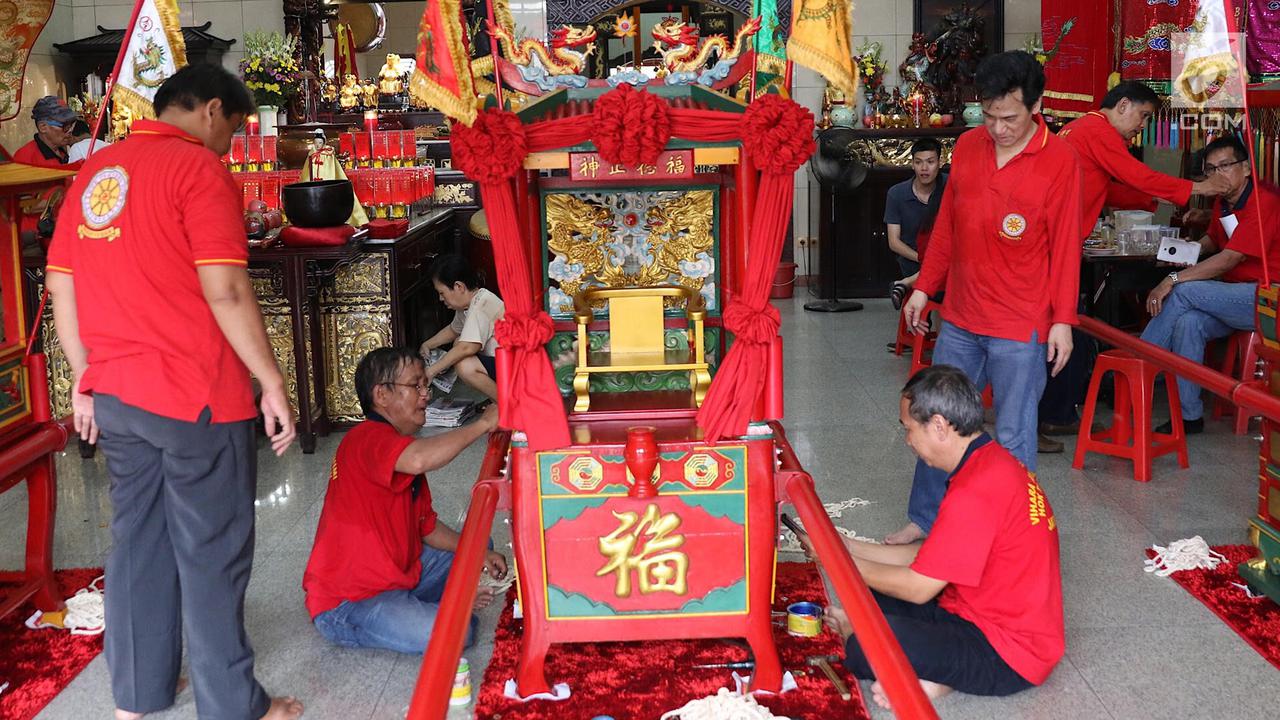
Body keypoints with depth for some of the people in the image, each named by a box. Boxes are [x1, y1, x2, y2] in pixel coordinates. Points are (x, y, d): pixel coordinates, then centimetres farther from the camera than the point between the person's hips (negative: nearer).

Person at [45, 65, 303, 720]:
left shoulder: (94, 171, 12)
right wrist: (272, 383, -12)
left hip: (112, 395, 7)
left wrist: (86, 378, 21)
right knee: (212, 556, 3)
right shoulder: (200, 167, -11)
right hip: (197, 396, -7)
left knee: (136, 543, 17)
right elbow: (225, 291, -19)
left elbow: (60, 286, 14)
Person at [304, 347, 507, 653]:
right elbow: (420, 460, -44)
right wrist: (482, 424, -31)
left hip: (399, 574, 10)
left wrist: (478, 553, 0)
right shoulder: (368, 438, -21)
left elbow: (428, 526, 14)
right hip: (346, 604, -10)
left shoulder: (403, 447, 13)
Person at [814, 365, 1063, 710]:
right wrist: (850, 547, 10)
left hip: (1007, 657, -11)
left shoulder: (974, 493, -26)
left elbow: (918, 587, -19)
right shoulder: (993, 460, 7)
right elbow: (928, 557, 12)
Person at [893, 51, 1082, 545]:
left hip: (1021, 328, -5)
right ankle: (924, 520, 28)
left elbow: (1065, 245, -8)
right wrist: (924, 287, 13)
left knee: (1013, 439, 4)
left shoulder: (1059, 160, -9)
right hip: (959, 319, 5)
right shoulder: (967, 146, 5)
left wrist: (1062, 320, -9)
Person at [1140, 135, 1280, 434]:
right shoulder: (1223, 203, 12)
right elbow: (1213, 240, 30)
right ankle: (1190, 415, -21)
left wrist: (1173, 280, -26)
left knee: (1184, 292, -24)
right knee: (1189, 322, -22)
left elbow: (1230, 259, -23)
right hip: (1240, 297, 8)